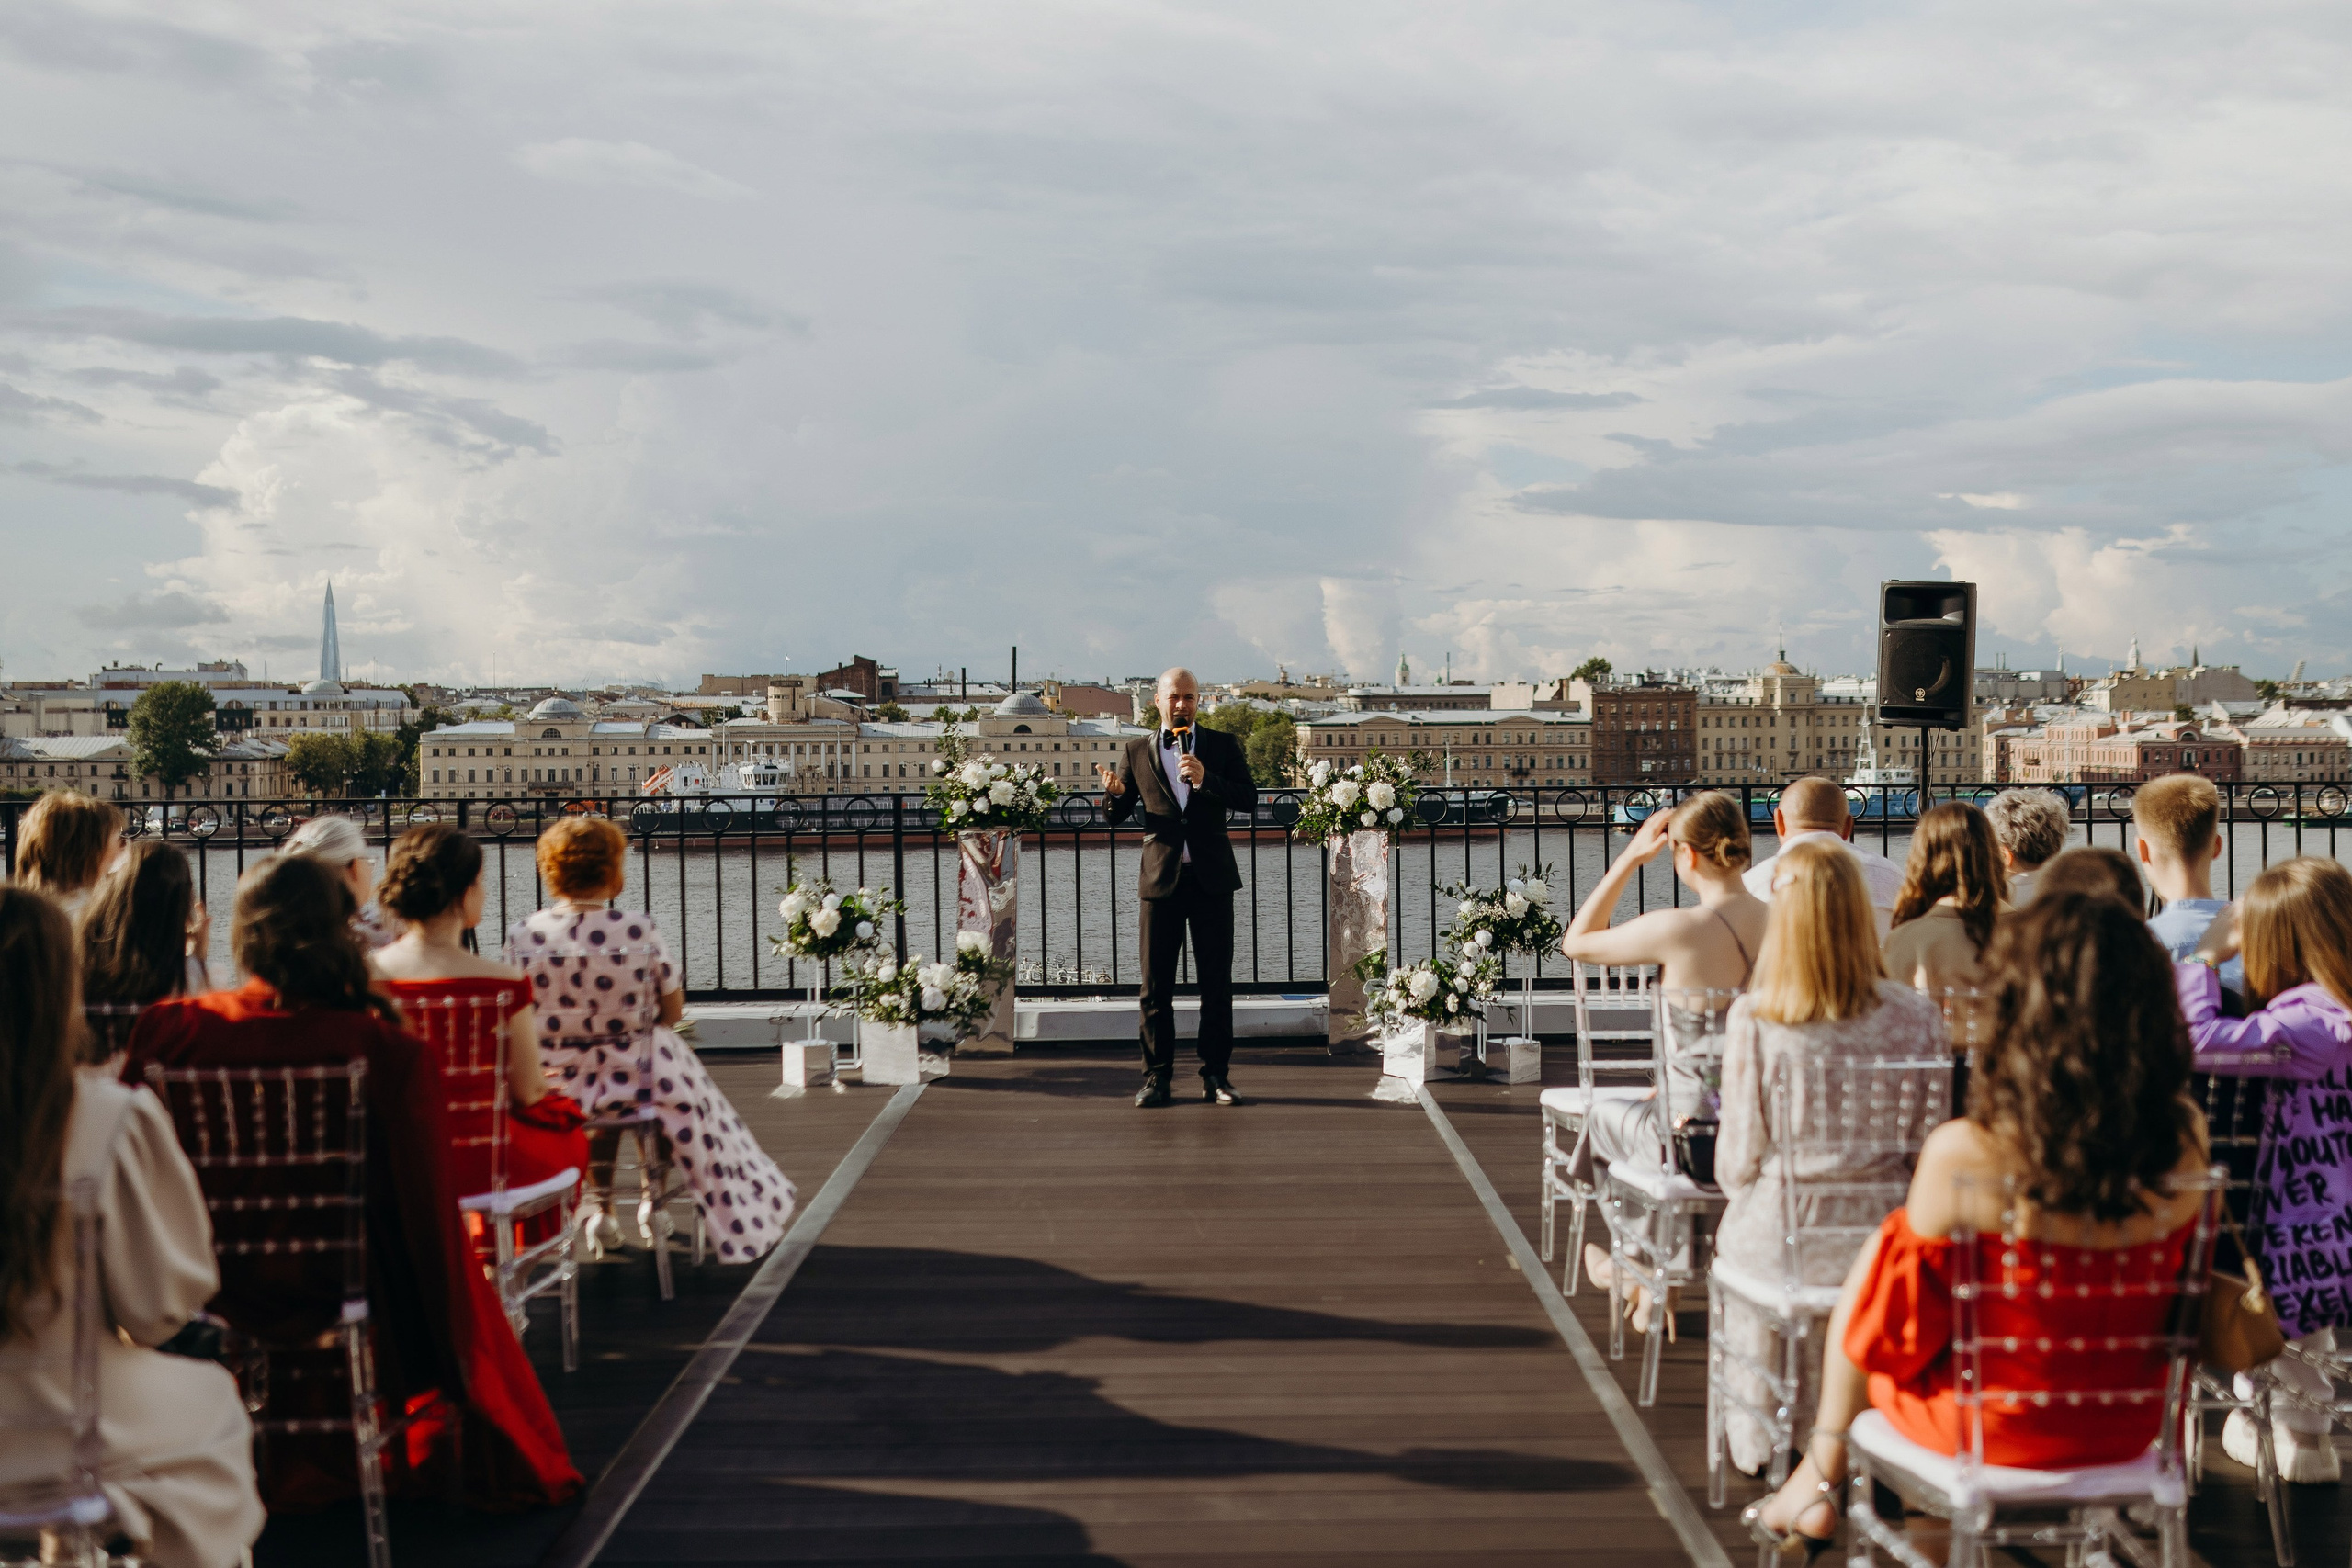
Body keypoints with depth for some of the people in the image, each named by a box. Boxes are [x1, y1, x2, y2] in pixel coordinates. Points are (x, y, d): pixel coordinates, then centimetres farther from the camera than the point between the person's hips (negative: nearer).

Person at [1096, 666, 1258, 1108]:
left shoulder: (1221, 745, 7)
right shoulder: (1138, 751, 9)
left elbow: (1249, 799, -3)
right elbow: (1117, 816, 9)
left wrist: (1205, 781, -18)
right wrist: (1114, 793, -14)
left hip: (1211, 877, 0)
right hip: (1160, 878, 1)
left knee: (1216, 984, 2)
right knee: (1155, 986, 2)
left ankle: (1216, 1076, 9)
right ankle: (1157, 1077, 8)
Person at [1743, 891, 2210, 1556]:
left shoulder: (1961, 1153, -28)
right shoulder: (2185, 1138, -16)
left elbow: (1903, 1318, -13)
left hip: (1999, 1430, -4)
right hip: (2127, 1426, 4)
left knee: (1869, 1259, 24)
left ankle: (1821, 1479, 44)